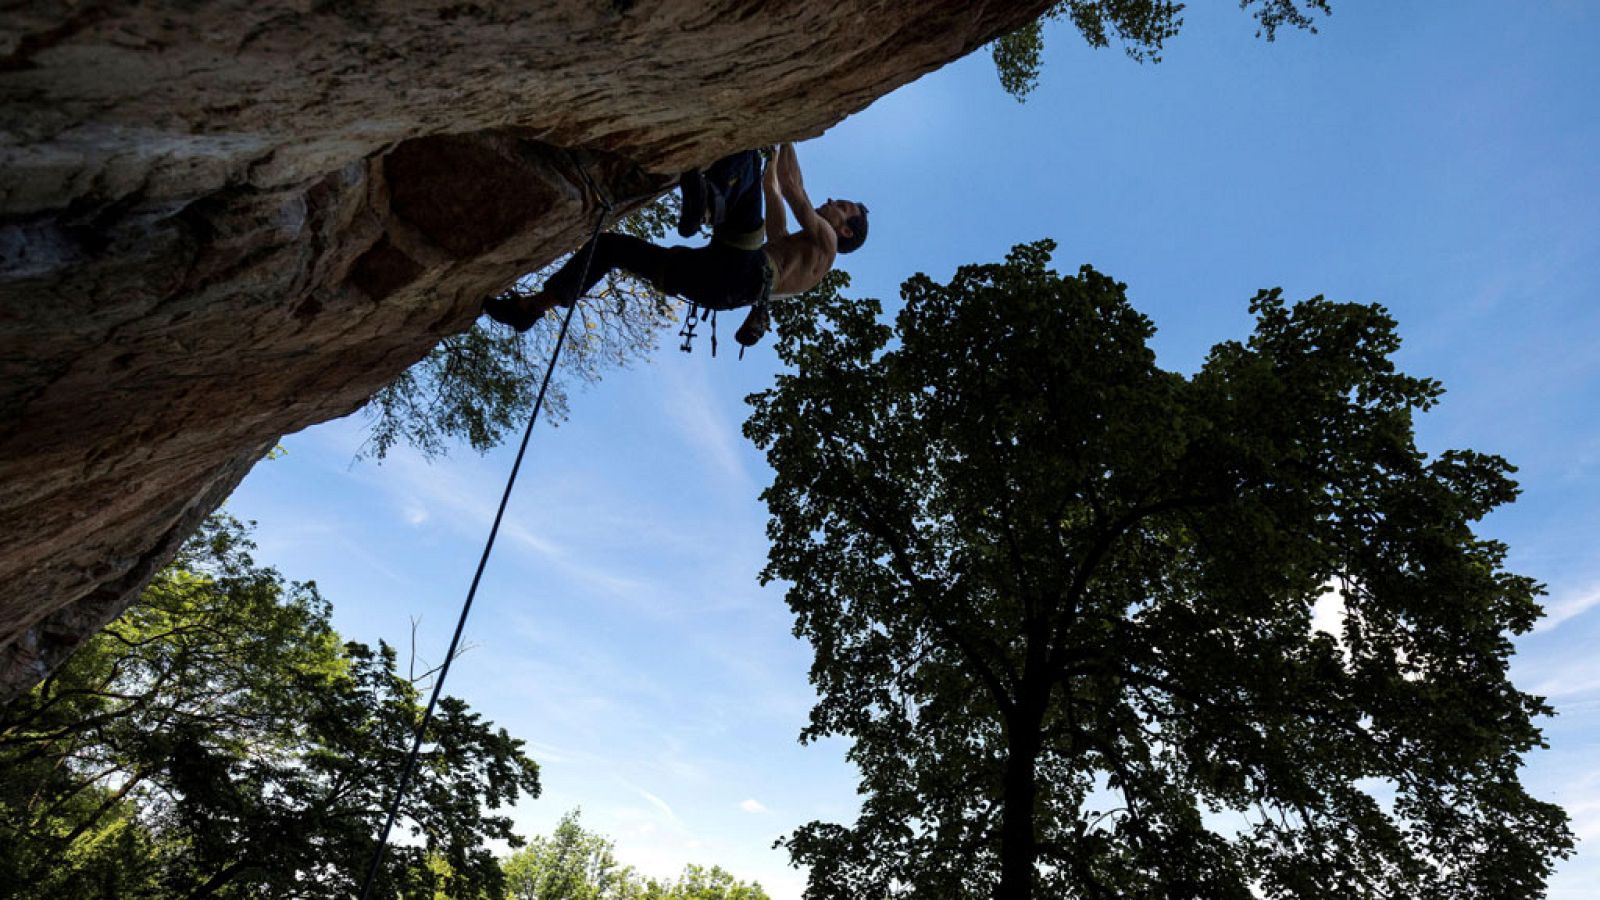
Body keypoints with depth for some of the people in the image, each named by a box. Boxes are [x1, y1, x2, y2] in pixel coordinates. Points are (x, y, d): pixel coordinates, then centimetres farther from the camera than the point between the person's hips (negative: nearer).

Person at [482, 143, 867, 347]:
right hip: (712, 282, 8)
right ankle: (531, 307, 4)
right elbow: (770, 186, 44)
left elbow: (792, 189, 12)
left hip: (742, 270, -8)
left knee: (745, 158, -12)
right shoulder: (787, 243, 41)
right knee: (610, 244, 12)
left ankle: (710, 197, -46)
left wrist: (785, 140, 19)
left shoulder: (825, 241, 22)